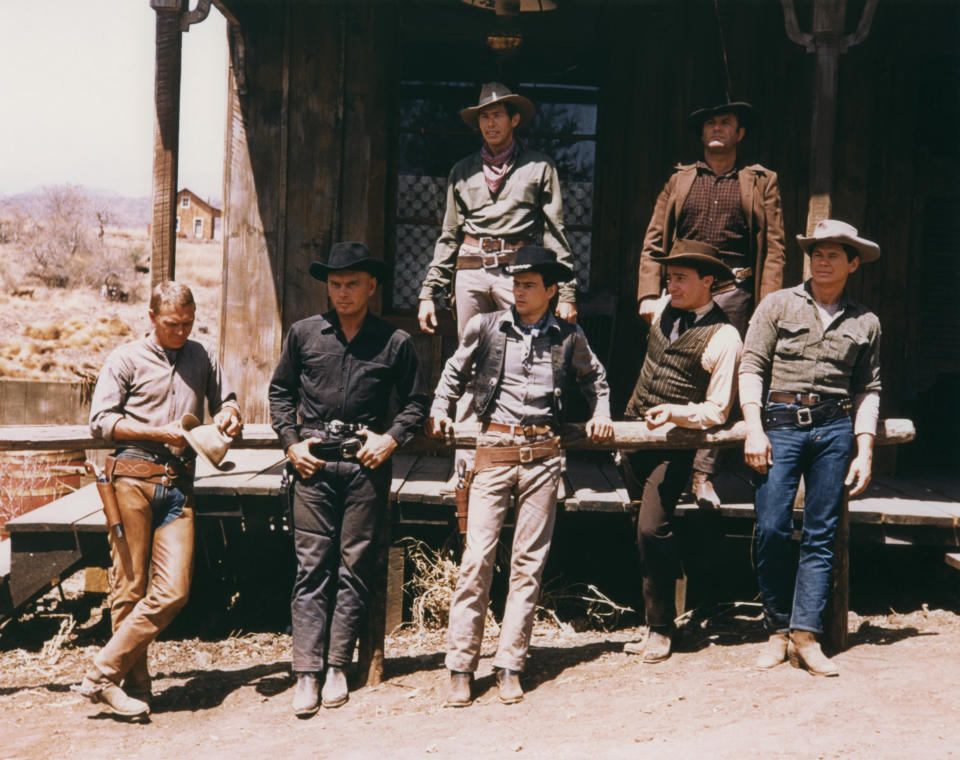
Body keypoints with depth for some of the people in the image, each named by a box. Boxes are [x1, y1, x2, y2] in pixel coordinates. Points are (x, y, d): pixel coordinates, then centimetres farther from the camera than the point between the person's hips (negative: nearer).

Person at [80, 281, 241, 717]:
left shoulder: (203, 359, 18)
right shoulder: (127, 359, 7)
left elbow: (226, 401, 29)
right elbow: (101, 421, 1)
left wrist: (228, 415, 5)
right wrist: (159, 432, -7)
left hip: (179, 484, 3)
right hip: (133, 477, -3)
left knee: (173, 591, -9)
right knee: (130, 588, -2)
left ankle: (104, 673, 1)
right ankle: (134, 687, 9)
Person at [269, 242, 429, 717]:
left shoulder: (395, 342, 5)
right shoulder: (304, 334, 8)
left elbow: (416, 402, 13)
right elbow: (280, 391, 17)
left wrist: (391, 438, -2)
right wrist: (290, 441, 5)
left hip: (367, 464, 0)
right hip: (313, 463, 0)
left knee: (355, 567, 2)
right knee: (311, 566, -3)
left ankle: (338, 667, 11)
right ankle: (307, 673, -1)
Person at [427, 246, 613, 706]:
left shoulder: (568, 337, 9)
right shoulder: (485, 327, 6)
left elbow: (593, 377, 29)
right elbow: (455, 373, 21)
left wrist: (601, 414, 17)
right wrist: (439, 410, 10)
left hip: (542, 455, 1)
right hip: (494, 450, -1)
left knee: (528, 563, 3)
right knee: (477, 557, -7)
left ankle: (510, 667, 9)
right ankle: (460, 668, -1)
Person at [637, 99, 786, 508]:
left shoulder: (761, 182, 13)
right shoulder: (679, 180, 18)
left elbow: (774, 247, 6)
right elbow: (654, 241, 13)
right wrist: (649, 294, 1)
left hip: (732, 293, -2)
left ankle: (703, 474, -1)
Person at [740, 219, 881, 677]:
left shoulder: (865, 323, 14)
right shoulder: (778, 305, 8)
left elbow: (868, 390, 14)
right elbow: (751, 368, 3)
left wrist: (865, 450, 5)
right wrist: (754, 428, -7)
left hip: (835, 428, 2)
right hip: (781, 423, -1)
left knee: (821, 535, -1)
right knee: (771, 529, -10)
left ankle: (806, 636, 1)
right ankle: (778, 631, 3)